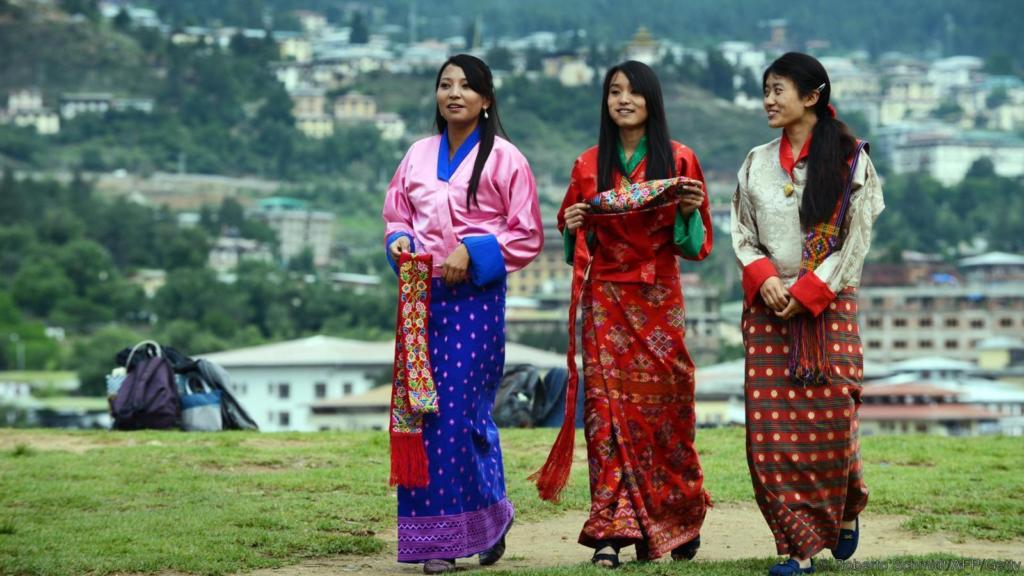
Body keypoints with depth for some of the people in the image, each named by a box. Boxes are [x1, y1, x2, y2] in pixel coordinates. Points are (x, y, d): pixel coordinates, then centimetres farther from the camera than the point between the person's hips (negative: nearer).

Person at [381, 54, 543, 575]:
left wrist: (473, 251, -13)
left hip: (476, 297, -4)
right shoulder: (418, 156, 12)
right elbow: (397, 216, 20)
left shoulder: (504, 159, -1)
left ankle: (487, 517, 10)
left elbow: (527, 236, -2)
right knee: (423, 409, 1)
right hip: (423, 296, 4)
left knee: (462, 410, -8)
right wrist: (400, 242, -2)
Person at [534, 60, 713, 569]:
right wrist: (572, 225, -4)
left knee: (662, 405, -2)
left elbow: (695, 244, 3)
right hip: (606, 300, 1)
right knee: (608, 402, -7)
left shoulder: (678, 161, 3)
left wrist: (690, 211, -16)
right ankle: (613, 529, -8)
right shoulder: (588, 165, 9)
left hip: (659, 299, -1)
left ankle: (677, 523, 13)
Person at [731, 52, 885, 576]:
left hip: (828, 304, -3)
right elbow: (741, 234, 12)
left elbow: (855, 240, -4)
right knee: (770, 427, -5)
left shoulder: (849, 159, 0)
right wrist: (764, 279, -7)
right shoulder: (756, 163, 13)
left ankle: (845, 510, 23)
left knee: (830, 418, -7)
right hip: (768, 307, 3)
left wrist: (806, 294, -11)